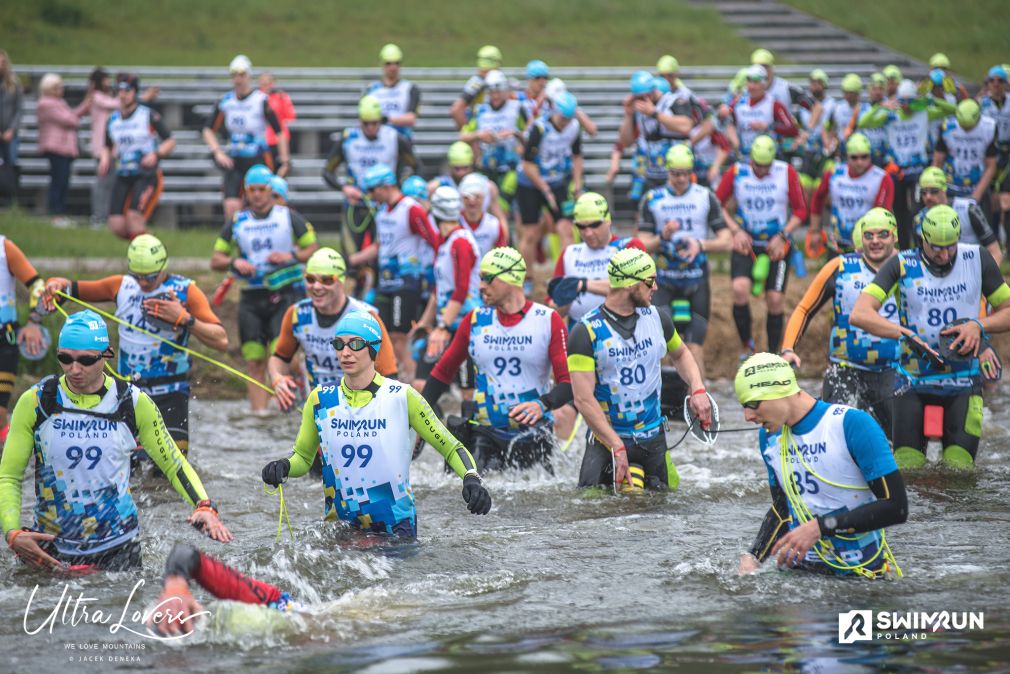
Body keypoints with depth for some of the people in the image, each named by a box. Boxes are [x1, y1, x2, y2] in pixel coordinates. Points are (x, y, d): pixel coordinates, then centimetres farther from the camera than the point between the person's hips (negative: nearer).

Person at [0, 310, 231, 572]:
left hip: (118, 549, 0)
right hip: (50, 549, 0)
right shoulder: (34, 403, -5)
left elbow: (174, 464, 6)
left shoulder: (134, 403, -3)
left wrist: (205, 508, -13)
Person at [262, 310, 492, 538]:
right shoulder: (320, 400, 4)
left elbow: (451, 448, 0)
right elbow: (303, 458, 17)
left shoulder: (401, 398, -4)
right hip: (341, 524, 3)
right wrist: (284, 467, -5)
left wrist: (472, 479, -19)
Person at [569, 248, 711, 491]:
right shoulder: (586, 332, -13)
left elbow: (680, 354, 25)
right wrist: (617, 448, -23)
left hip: (653, 439, 4)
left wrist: (698, 390, 5)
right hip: (606, 439, -4)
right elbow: (583, 399, -17)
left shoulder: (656, 318, 3)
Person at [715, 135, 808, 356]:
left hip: (776, 246, 0)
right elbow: (718, 205, 2)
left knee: (775, 300, -3)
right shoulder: (736, 173, -7)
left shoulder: (786, 173, -7)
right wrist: (736, 230, -10)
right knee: (740, 289, -23)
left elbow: (800, 209, 1)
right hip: (746, 244, 0)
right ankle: (746, 346, -4)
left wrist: (783, 235, -11)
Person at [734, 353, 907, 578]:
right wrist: (753, 557, 3)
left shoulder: (853, 424, -15)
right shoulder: (769, 436, 8)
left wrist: (820, 527, -21)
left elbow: (896, 507, -17)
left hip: (860, 571, -5)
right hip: (799, 568, 5)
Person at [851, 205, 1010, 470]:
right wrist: (906, 333, -30)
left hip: (963, 386, 1)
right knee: (905, 470, -9)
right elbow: (860, 314, -16)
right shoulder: (902, 265, -5)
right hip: (914, 383, -1)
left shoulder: (977, 259, 1)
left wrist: (978, 326, -15)